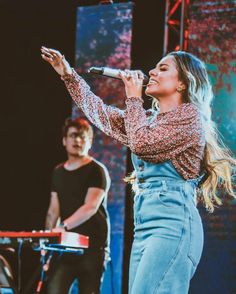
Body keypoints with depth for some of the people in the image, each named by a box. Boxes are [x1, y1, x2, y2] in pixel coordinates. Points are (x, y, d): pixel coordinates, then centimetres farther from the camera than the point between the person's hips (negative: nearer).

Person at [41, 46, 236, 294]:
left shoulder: (189, 115, -2)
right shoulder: (150, 118, 24)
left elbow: (142, 143, -12)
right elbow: (102, 114, 27)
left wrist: (133, 98, 1)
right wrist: (68, 75, 25)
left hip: (172, 223, -9)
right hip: (144, 226, 9)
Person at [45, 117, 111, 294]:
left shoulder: (97, 171, -4)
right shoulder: (58, 172, 16)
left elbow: (91, 207, -18)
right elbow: (54, 210, 17)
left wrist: (64, 226, -30)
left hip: (92, 246, -5)